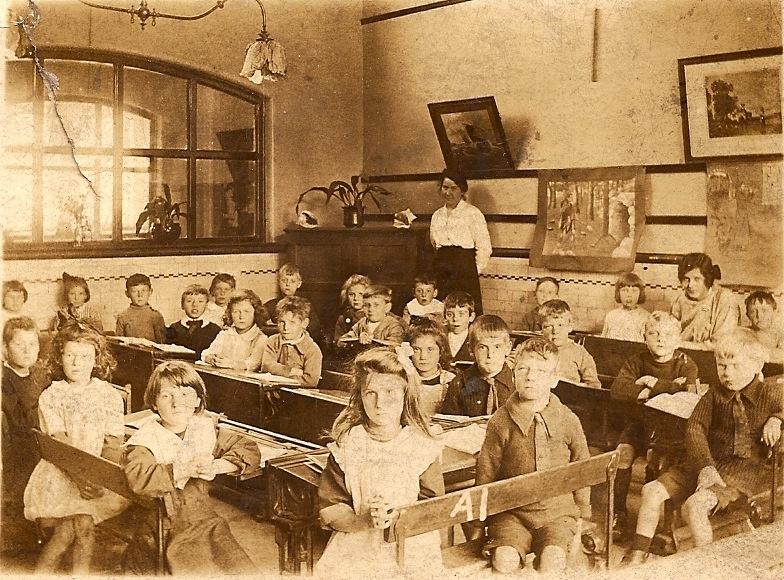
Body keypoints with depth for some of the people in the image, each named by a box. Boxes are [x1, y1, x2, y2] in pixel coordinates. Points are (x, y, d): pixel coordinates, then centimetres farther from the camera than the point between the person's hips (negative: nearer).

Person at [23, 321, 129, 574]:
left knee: (83, 522, -22)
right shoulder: (50, 397, 2)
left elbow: (114, 443, 1)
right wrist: (78, 478, -25)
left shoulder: (110, 395, 5)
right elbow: (60, 445, -9)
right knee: (67, 530, -21)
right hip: (59, 471, -1)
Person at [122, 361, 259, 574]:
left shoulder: (205, 430, 10)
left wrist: (216, 466, -9)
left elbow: (250, 450, 8)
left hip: (204, 519, 4)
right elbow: (139, 479, -24)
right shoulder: (144, 440, -5)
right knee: (201, 571, -26)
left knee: (240, 569, -13)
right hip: (163, 529, -4)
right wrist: (186, 470, -25)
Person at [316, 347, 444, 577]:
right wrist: (362, 520, -17)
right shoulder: (345, 447, 2)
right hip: (356, 546, 0)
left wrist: (399, 517, -17)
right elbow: (329, 508, 0)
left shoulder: (422, 447, 1)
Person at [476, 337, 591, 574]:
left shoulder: (568, 420, 1)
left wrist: (583, 518, 15)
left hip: (558, 512, 0)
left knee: (552, 560, -25)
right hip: (511, 512, 0)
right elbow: (485, 475, 6)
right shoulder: (500, 422, -2)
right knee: (504, 560, -24)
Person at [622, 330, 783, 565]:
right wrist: (706, 467, -16)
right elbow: (695, 427, -2)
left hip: (748, 468, -5)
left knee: (694, 505, -29)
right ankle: (637, 557, 2)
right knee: (651, 491, -8)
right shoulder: (715, 393, 7)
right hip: (710, 462, 6)